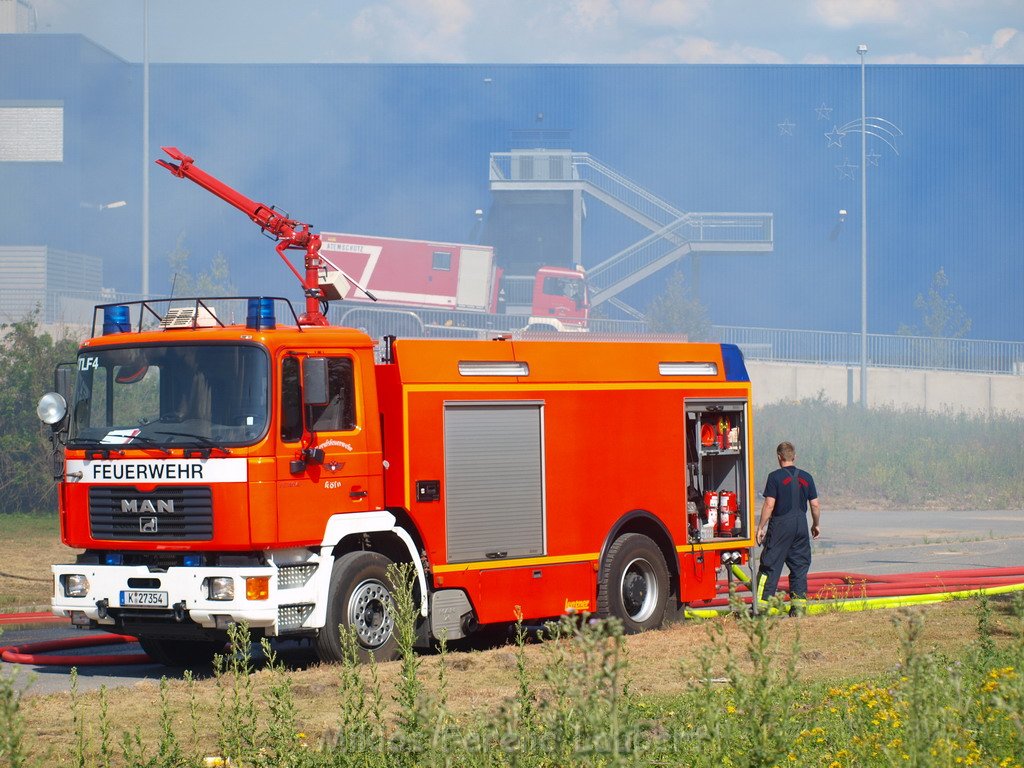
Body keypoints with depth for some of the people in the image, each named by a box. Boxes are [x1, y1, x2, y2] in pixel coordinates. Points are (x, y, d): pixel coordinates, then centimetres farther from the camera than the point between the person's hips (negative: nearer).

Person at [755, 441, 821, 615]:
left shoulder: (775, 477, -7)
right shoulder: (806, 477, 6)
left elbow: (769, 505, -11)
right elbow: (815, 504, 8)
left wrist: (761, 527, -5)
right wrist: (816, 524, 22)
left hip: (780, 524, -4)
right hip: (801, 525, 4)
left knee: (770, 565, 0)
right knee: (799, 566, 10)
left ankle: (762, 603, -4)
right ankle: (799, 604, 7)